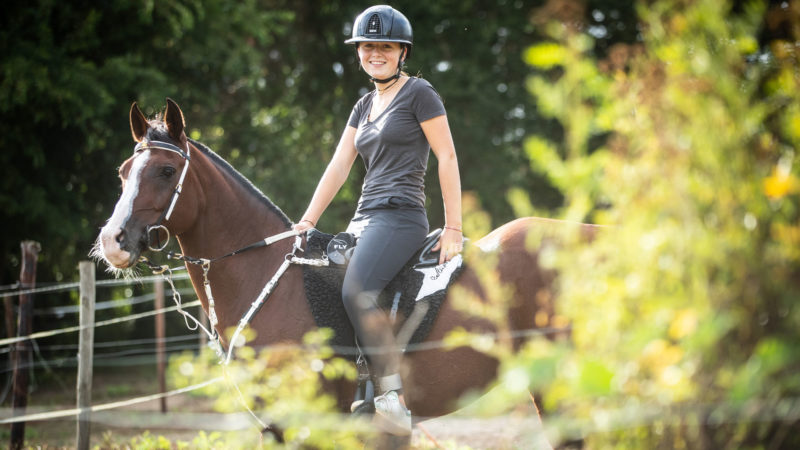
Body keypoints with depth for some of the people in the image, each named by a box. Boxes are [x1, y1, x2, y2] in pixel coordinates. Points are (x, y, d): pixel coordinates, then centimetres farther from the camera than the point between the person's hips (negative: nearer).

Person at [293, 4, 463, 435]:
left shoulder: (418, 93, -2)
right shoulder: (365, 105, 21)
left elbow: (447, 158, -5)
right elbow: (339, 166, 17)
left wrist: (453, 229, -10)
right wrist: (307, 222, 8)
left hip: (400, 216, -9)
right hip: (365, 219, 9)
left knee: (356, 291, -31)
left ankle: (393, 396, -28)